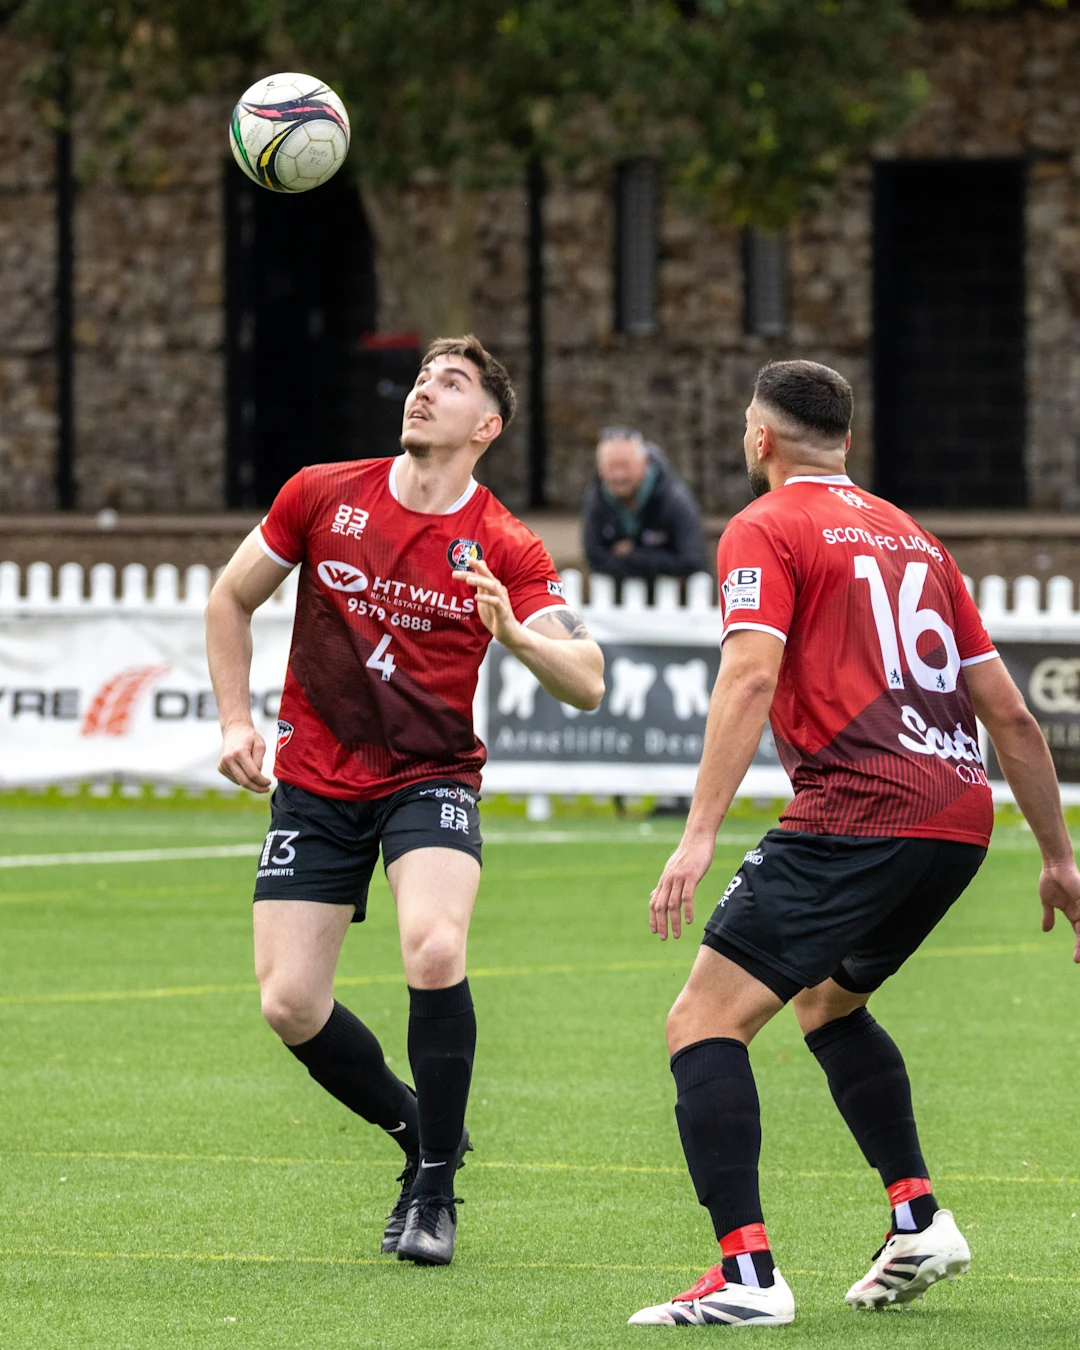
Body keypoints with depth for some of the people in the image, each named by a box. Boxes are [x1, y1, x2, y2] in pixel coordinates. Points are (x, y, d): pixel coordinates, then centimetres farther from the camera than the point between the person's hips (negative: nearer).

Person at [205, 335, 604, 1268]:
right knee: (290, 1006, -5)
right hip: (315, 781, 3)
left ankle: (435, 1188, -12)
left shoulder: (505, 551, -8)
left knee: (435, 951, -29)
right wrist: (236, 721, 5)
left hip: (431, 779, -3)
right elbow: (232, 598, 12)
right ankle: (419, 1131, 24)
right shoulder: (322, 497, -2)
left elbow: (587, 684, -16)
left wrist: (515, 633, -34)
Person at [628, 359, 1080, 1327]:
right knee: (827, 1001, 31)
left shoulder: (766, 529, 3)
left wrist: (699, 836, -20)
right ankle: (919, 1218, 19)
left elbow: (751, 675, -14)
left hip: (859, 813, -8)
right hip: (960, 814, 8)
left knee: (704, 1023, -6)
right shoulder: (910, 536, 23)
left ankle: (747, 1273, -20)